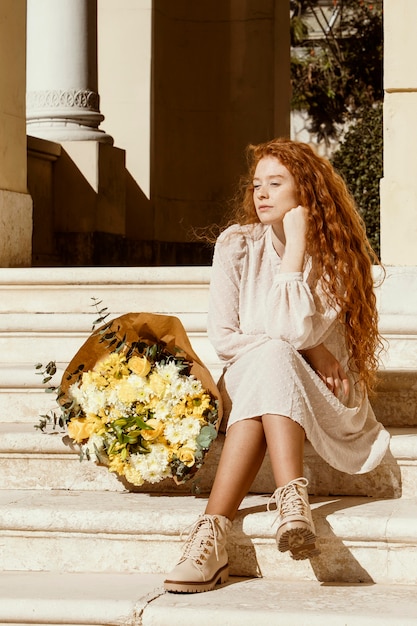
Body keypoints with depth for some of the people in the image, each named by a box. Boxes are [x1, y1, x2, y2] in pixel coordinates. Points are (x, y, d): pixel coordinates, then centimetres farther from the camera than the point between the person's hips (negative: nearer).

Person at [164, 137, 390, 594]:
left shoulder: (333, 256, -5)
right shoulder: (237, 245, 1)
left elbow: (292, 330, -21)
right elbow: (222, 337, -4)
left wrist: (296, 242, -17)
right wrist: (306, 351, -12)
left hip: (324, 399, -1)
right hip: (246, 387, 2)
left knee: (270, 362, -34)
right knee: (270, 357, -33)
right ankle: (292, 497, -51)